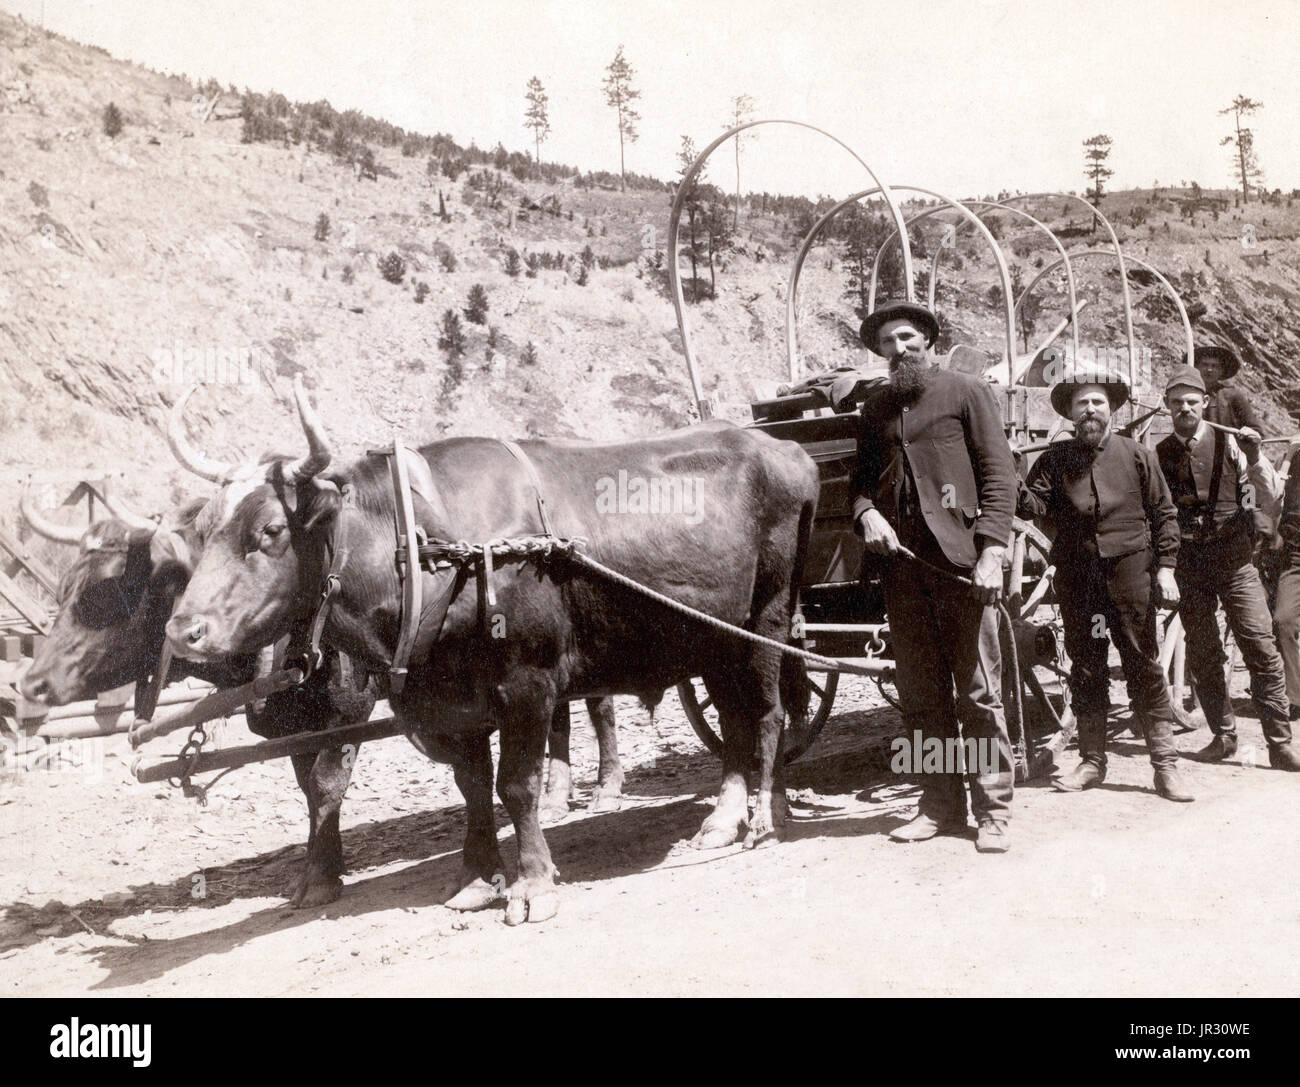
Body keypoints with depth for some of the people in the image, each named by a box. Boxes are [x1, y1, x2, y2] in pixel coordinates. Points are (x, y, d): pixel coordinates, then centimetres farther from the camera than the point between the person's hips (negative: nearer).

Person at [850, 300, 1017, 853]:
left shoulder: (966, 392, 4)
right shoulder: (875, 406, 17)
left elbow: (1000, 473, -1)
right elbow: (861, 477, 21)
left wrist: (992, 552, -11)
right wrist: (866, 513, -2)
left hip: (962, 562, -4)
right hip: (901, 564, 5)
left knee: (979, 692, -2)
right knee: (921, 696, 8)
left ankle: (993, 811, 5)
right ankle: (940, 806, 18)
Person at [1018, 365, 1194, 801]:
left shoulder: (1137, 455, 6)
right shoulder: (1054, 459, 8)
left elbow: (1164, 514, 7)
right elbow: (1037, 505, -7)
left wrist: (1165, 567, 0)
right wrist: (1013, 491, -28)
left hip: (1129, 571, -2)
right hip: (1076, 575, 2)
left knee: (1144, 665, -2)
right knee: (1085, 667, 8)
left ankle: (1165, 762, 4)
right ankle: (1092, 760, 18)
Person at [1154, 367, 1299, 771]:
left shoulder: (1228, 444, 2)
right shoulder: (1160, 454, 8)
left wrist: (1255, 459, -18)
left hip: (1234, 559, -2)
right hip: (1189, 565, 2)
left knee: (1262, 649, -9)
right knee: (1202, 656, 5)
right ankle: (1223, 735, 19)